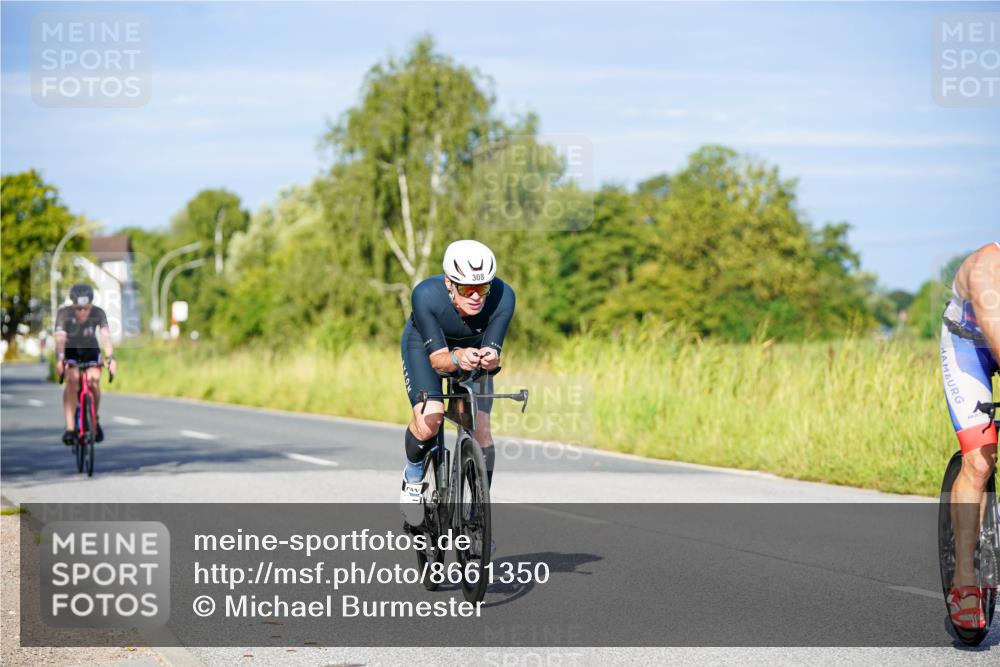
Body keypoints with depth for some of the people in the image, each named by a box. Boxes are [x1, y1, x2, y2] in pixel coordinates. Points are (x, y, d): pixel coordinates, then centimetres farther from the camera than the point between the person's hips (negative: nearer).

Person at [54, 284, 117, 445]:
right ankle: (70, 428, -28)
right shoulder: (64, 313, -27)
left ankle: (95, 420, 6)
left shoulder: (98, 313, -24)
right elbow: (60, 338, -41)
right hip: (70, 350, -1)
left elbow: (105, 335, -37)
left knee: (94, 381, -22)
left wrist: (110, 358, -54)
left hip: (90, 350, 1)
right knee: (72, 379, -28)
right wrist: (59, 359, -58)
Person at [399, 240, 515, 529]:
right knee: (429, 422, -24)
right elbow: (438, 358, -35)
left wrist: (490, 358, -53)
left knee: (481, 429, -11)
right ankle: (413, 476, 8)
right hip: (425, 345, -2)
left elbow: (494, 353, -29)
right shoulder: (426, 295, -38)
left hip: (474, 347, 2)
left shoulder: (502, 296, -34)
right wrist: (457, 359, -57)